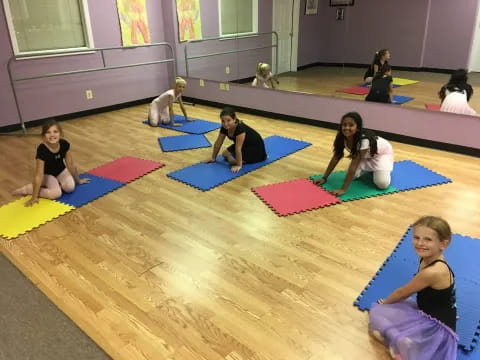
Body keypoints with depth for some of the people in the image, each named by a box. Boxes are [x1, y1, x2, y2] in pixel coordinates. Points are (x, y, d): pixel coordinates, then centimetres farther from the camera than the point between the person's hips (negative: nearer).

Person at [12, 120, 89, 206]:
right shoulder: (42, 150, -33)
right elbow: (39, 175, -30)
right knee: (56, 193, -25)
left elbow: (71, 165, -6)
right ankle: (27, 189, -5)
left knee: (70, 187, -24)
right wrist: (34, 197, -25)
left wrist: (78, 180, 6)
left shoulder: (65, 144, -22)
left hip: (61, 170, 3)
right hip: (47, 173, -3)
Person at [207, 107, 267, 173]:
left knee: (233, 160, -20)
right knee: (225, 154, -1)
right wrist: (213, 158, 4)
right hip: (244, 145, 8)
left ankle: (260, 156, -3)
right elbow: (218, 143, -3)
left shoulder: (240, 128, -36)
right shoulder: (224, 128, -14)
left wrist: (239, 165, -30)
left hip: (256, 147, -8)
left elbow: (238, 148, -34)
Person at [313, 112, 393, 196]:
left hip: (382, 153, -5)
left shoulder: (363, 140, -42)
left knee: (382, 184, -22)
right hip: (365, 156, 6)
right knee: (352, 176, -13)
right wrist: (324, 178, -17)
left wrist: (343, 189, -43)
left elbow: (354, 165, -43)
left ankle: (385, 169, 12)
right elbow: (336, 158, -15)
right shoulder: (342, 138, -24)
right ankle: (370, 169, 18)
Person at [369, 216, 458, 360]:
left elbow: (403, 292, -10)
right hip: (425, 311, 9)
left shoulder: (433, 272, -28)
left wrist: (385, 302, 8)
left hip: (437, 326, -9)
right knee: (377, 311, 5)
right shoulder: (426, 257, -3)